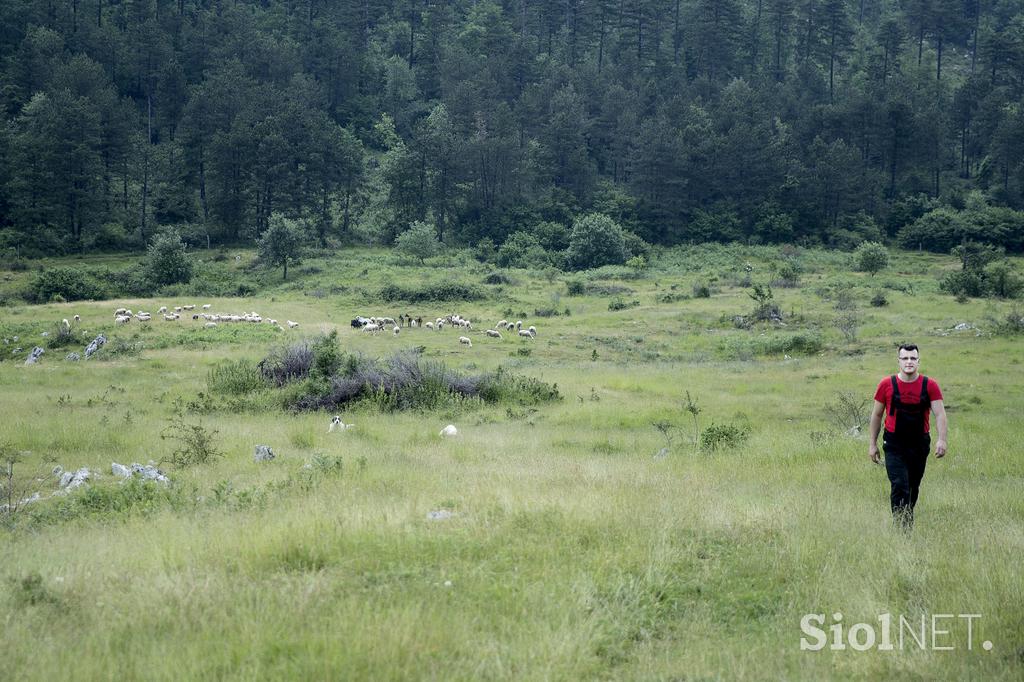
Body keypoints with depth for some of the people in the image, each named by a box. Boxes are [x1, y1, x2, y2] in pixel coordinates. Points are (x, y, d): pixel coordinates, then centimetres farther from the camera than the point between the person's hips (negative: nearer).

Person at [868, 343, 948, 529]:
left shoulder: (930, 385, -2)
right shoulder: (887, 384, -3)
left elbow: (940, 413, -8)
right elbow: (876, 415, 6)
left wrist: (942, 440, -23)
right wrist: (872, 444, 5)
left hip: (920, 444, 2)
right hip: (894, 445, -2)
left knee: (913, 489, 14)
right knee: (900, 487, -14)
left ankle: (907, 524, 31)